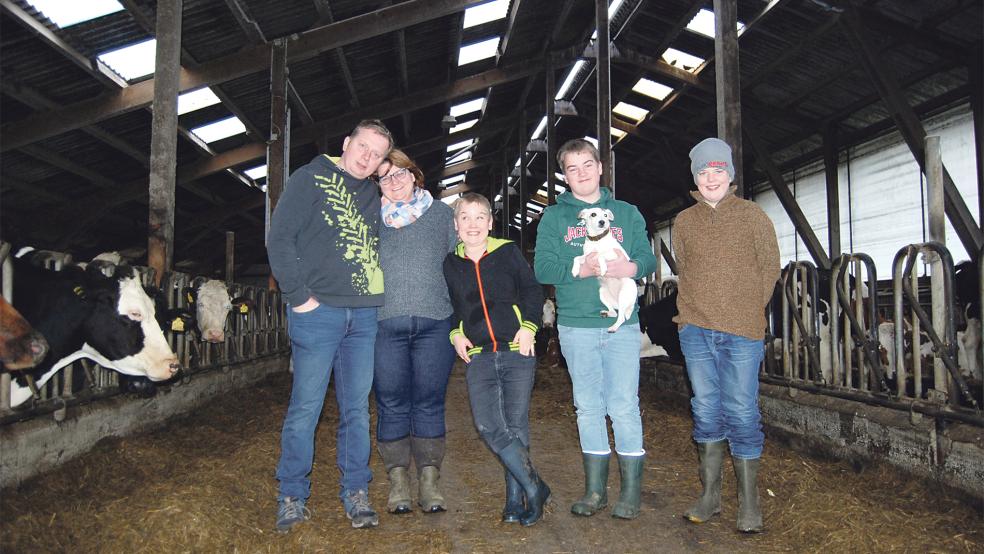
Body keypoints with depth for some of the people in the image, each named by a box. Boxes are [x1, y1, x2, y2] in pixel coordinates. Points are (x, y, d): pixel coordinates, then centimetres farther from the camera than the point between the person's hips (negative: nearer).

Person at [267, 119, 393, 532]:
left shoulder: (374, 194, 16)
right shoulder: (310, 178, 1)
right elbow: (280, 239, -7)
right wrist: (299, 297, -11)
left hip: (364, 316, 5)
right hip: (318, 312, -4)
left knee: (356, 408, 9)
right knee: (305, 407, 1)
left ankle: (356, 493, 20)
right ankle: (292, 496, 15)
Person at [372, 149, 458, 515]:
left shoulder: (441, 213, 13)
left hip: (434, 323, 0)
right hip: (385, 324, 0)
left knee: (429, 403, 4)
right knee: (392, 405, 3)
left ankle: (429, 481, 13)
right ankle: (398, 480, 15)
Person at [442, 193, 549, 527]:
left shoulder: (508, 252, 2)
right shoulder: (450, 264, 8)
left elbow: (532, 291, 5)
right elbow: (448, 306, 19)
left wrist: (528, 326, -7)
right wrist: (455, 333, 4)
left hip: (517, 352, -2)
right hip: (477, 356, 2)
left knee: (516, 426, 1)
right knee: (489, 427, -9)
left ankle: (516, 499, 15)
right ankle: (534, 487, 5)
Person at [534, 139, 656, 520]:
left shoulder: (627, 214, 12)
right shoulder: (554, 217, 8)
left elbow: (648, 258, 5)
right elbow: (542, 268, -2)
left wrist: (631, 267, -17)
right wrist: (581, 269, -18)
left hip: (622, 324, 0)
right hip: (576, 325, 1)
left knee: (624, 406, -2)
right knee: (589, 406, 8)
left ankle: (631, 490, 10)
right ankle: (595, 489, 19)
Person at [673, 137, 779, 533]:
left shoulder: (752, 215, 4)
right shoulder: (684, 221, 10)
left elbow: (770, 267, 6)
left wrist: (748, 311, 1)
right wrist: (692, 313, 6)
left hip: (742, 331, -2)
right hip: (695, 330, 3)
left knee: (742, 414, -1)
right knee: (706, 411, 8)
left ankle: (749, 502, 9)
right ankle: (710, 493, 18)